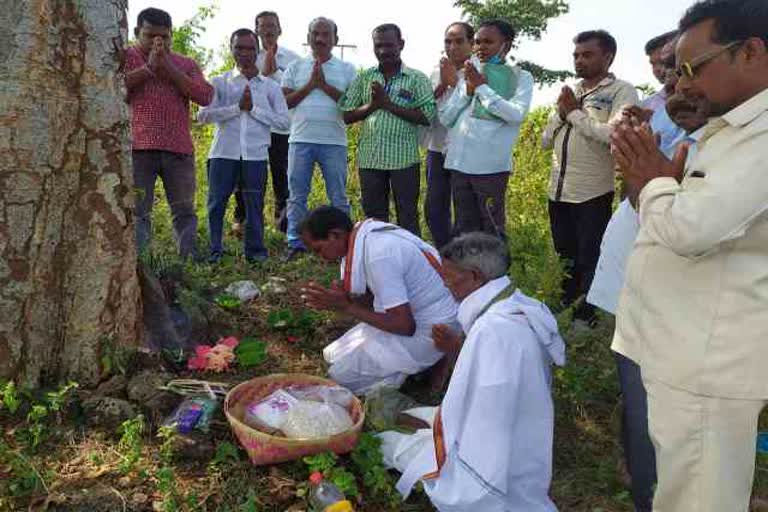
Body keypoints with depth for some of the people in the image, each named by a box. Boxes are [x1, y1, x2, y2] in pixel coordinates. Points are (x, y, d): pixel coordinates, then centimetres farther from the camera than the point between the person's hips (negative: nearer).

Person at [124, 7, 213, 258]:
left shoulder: (186, 64, 17)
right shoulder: (126, 57, 12)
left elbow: (205, 96, 0)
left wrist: (168, 68, -3)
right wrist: (149, 66, -6)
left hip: (179, 150, 2)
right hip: (138, 148, -2)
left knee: (185, 212, 4)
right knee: (137, 212, -4)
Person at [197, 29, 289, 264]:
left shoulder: (270, 86, 10)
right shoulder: (220, 82, 8)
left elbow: (283, 120, 1)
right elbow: (203, 115, -4)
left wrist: (253, 108, -7)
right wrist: (238, 107, -10)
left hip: (256, 154, 0)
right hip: (224, 152, 0)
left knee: (255, 204, 5)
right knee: (216, 202, 2)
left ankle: (255, 251, 16)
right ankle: (214, 251, 13)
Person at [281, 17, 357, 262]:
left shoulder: (346, 69, 9)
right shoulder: (296, 67, 12)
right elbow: (284, 102, 3)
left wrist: (325, 85, -8)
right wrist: (310, 85, -7)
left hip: (334, 142, -1)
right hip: (301, 140, 2)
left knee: (338, 197, 4)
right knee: (297, 196, 4)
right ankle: (295, 244, 12)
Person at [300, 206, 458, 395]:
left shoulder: (378, 257, -30)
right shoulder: (366, 232, -2)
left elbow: (405, 326, -27)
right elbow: (373, 296, 7)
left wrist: (346, 307, -21)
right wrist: (342, 297, -14)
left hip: (429, 331, -9)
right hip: (410, 312, 9)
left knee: (340, 375, -10)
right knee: (333, 355, 13)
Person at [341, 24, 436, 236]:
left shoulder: (417, 79, 1)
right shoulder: (364, 78, 9)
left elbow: (426, 117, -10)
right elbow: (347, 116, 6)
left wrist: (388, 104, -14)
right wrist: (372, 105, -12)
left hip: (404, 158, -3)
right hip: (369, 157, 3)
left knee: (407, 217, 5)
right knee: (374, 216, 12)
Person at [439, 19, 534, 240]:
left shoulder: (520, 77, 1)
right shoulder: (469, 74, 15)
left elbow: (517, 114, -17)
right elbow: (445, 118, 11)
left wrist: (481, 87, -9)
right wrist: (468, 89, -3)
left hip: (490, 165, -5)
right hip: (459, 163, 5)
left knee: (492, 231, 2)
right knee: (464, 228, 13)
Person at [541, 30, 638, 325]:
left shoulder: (621, 91, -6)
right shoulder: (570, 93, 14)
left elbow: (615, 136, -23)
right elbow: (546, 141, 14)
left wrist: (575, 113, -12)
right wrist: (561, 114, -4)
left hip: (593, 194, -6)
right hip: (558, 192, 6)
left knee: (589, 262, 6)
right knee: (565, 259, 17)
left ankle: (585, 321, 20)